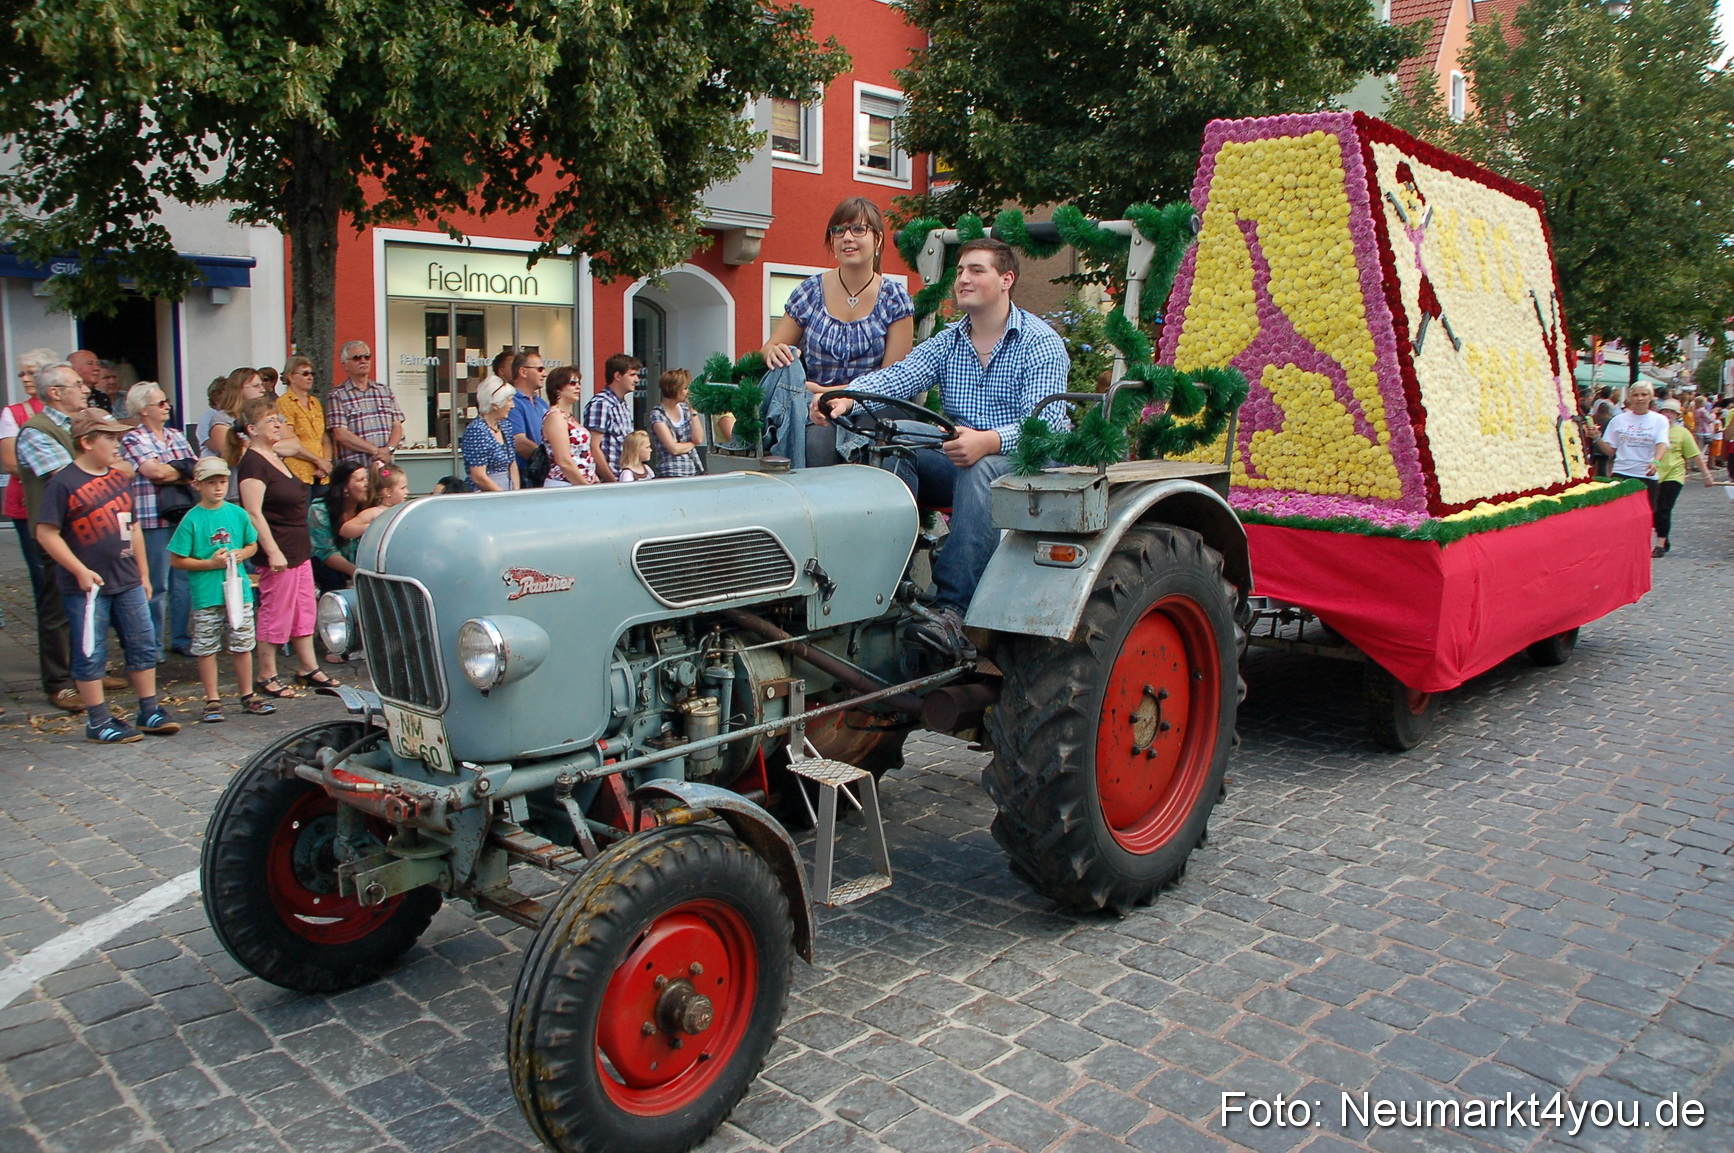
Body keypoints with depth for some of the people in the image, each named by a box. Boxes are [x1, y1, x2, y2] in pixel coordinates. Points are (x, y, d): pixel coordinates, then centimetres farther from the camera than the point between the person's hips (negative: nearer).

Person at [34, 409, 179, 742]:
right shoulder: (63, 483, -11)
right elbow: (46, 533, -14)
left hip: (127, 582, 7)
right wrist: (80, 571, -18)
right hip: (87, 586, -7)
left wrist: (143, 573, 17)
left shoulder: (120, 479, 11)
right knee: (90, 653, 3)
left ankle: (150, 711, 20)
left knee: (143, 645, 10)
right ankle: (98, 721, 11)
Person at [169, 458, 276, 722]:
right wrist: (210, 563, -13)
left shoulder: (238, 514, 4)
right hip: (206, 596, -2)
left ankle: (248, 694, 22)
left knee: (243, 645, 10)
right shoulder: (192, 519, -5)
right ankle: (213, 700, 15)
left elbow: (253, 545, 15)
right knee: (207, 649, 5)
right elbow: (176, 560, -4)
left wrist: (242, 554, -6)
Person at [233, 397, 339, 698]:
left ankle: (309, 668, 21)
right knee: (275, 614, -2)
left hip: (299, 549, 10)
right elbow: (254, 513, -21)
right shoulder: (253, 464, -15)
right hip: (278, 552, -10)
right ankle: (266, 676, 9)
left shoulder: (275, 458, 15)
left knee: (304, 610, 13)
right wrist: (273, 552, -24)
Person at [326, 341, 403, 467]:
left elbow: (397, 426, 12)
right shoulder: (337, 395, 5)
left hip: (386, 466, 3)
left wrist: (389, 449, -8)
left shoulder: (385, 391, 18)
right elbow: (341, 434, -5)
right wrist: (375, 450, -11)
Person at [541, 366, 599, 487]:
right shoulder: (555, 416, -9)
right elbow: (564, 462, -16)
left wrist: (596, 482, 8)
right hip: (562, 485, -8)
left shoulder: (570, 417, 17)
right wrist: (587, 487, -12)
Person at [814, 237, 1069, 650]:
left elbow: (1046, 422, -19)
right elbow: (899, 375, -7)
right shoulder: (947, 343, 12)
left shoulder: (1041, 344, -4)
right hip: (958, 465, 5)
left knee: (979, 471, -37)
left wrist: (990, 441, -40)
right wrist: (848, 394, -28)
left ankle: (954, 609, -47)